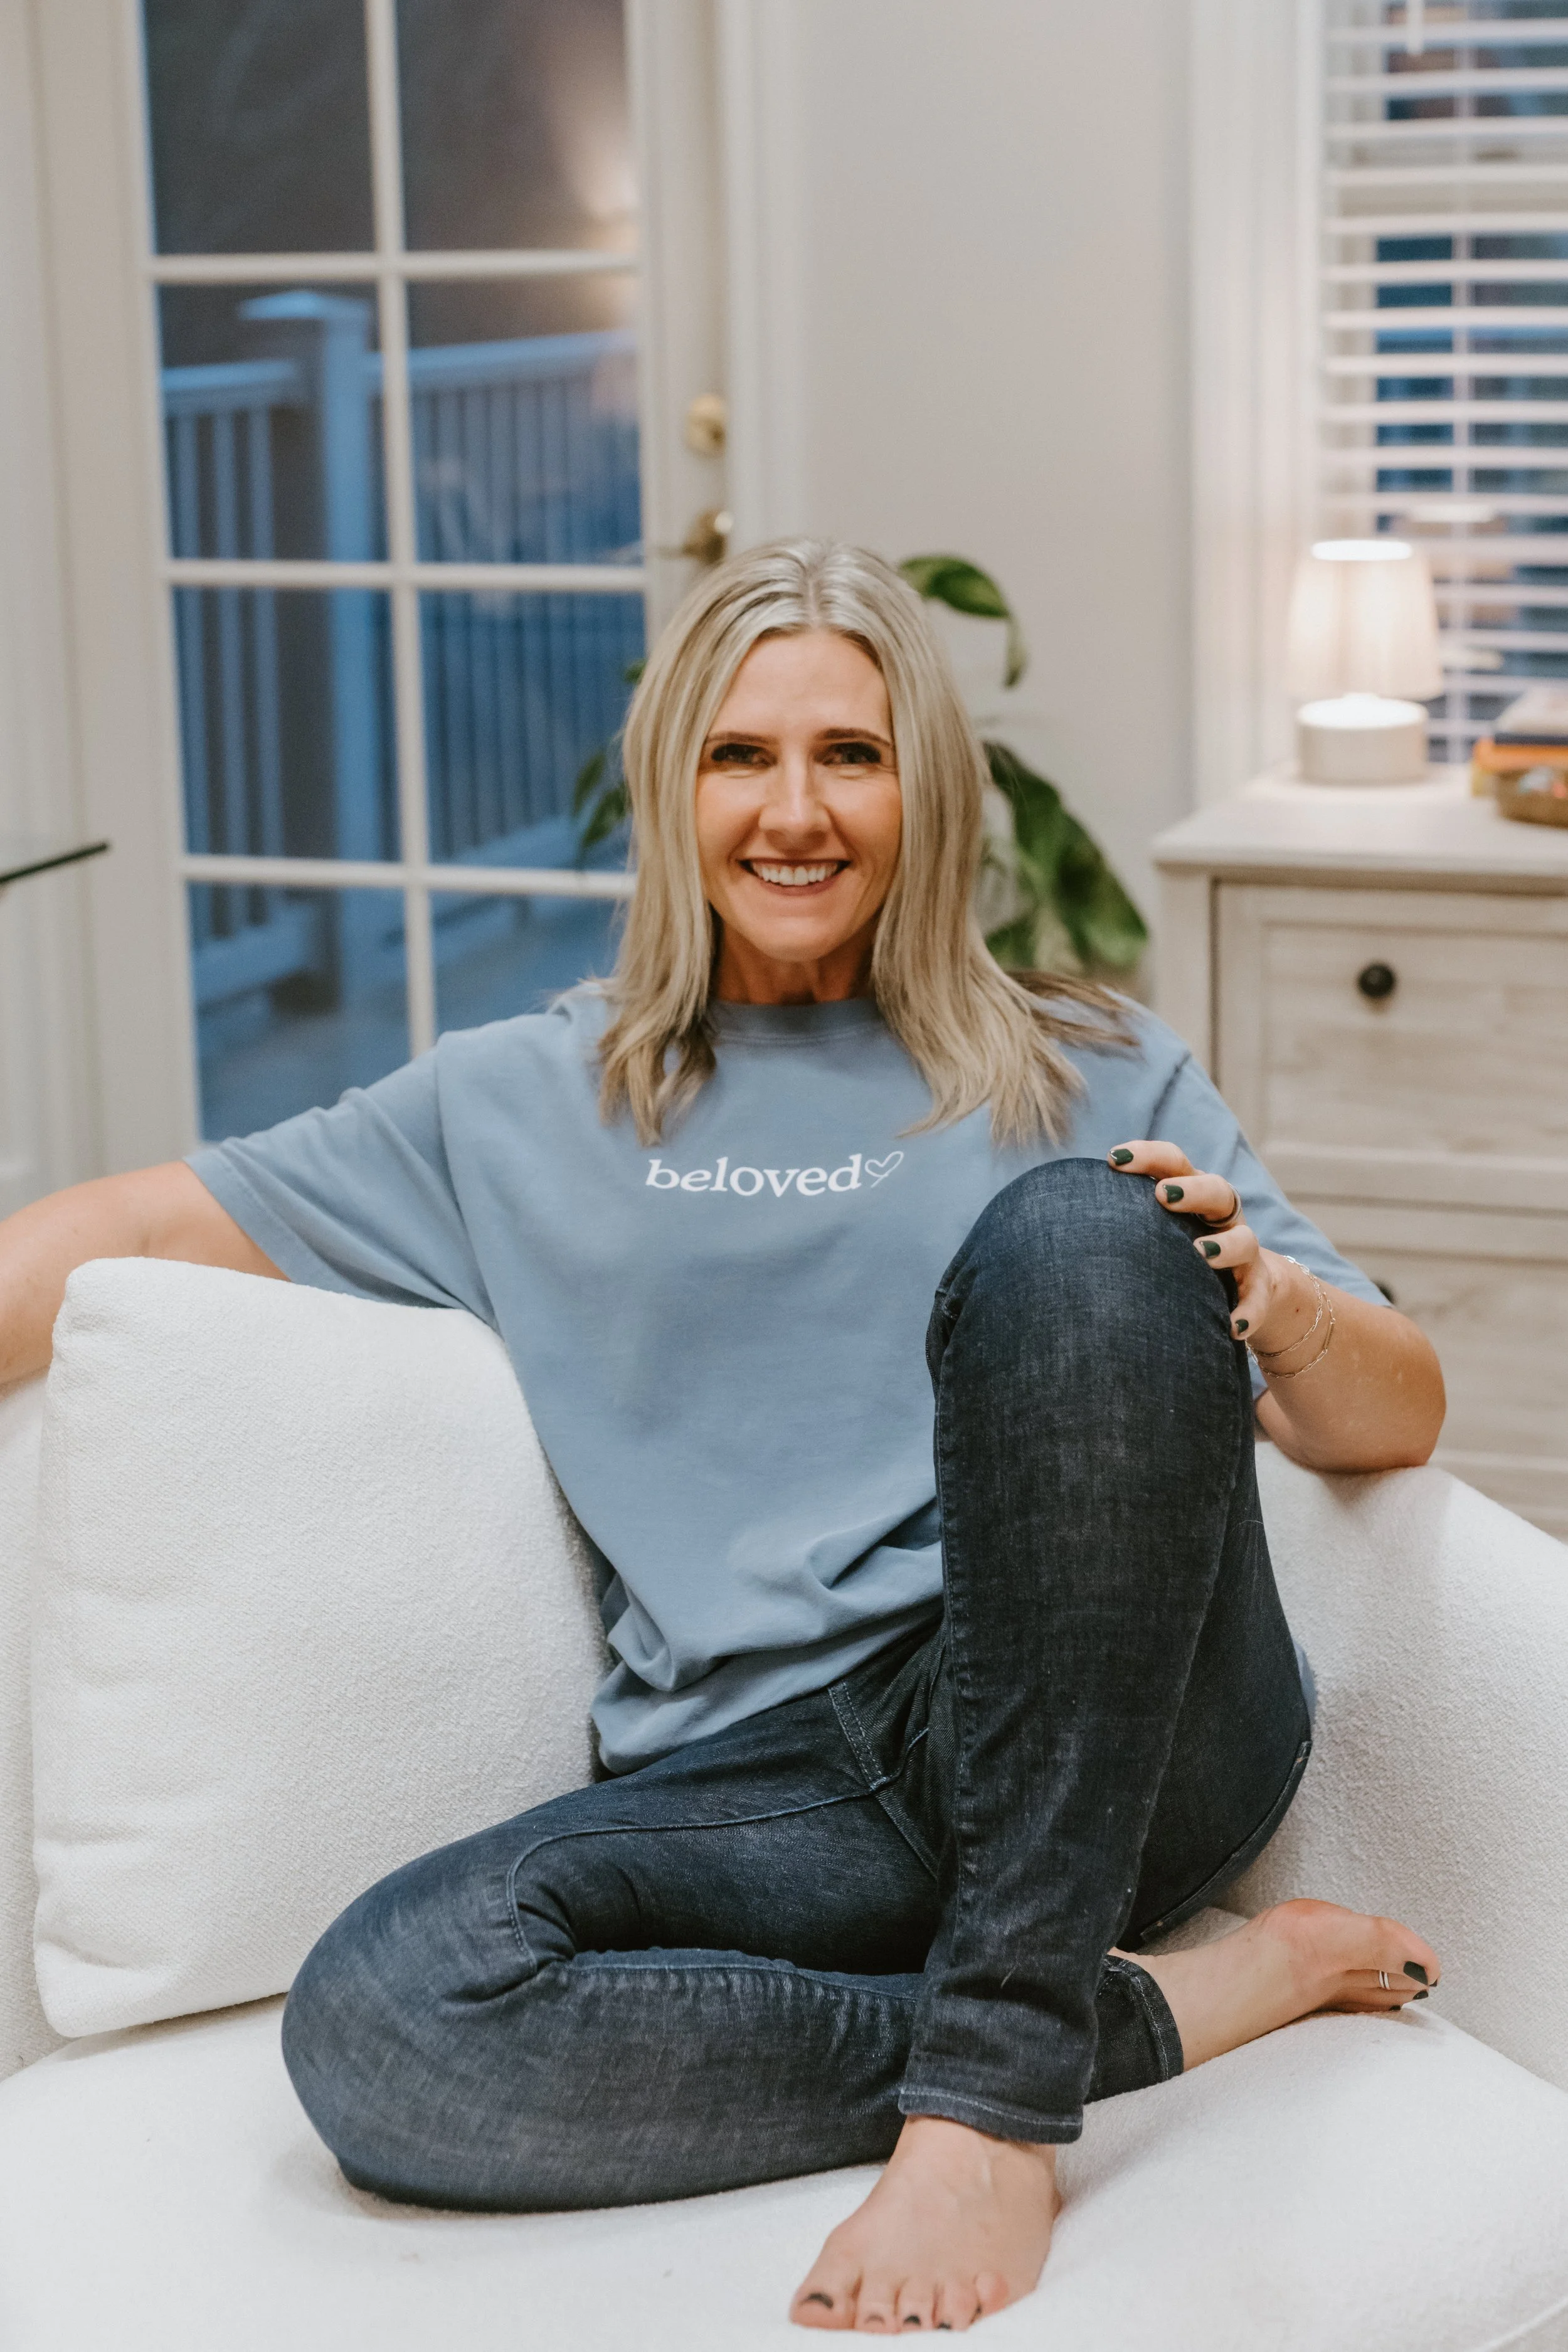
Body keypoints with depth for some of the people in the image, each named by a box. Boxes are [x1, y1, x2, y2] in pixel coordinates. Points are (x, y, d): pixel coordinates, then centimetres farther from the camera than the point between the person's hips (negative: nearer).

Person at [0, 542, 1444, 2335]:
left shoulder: (1093, 1079, 21)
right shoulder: (525, 1107, 24)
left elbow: (1394, 1424, 14)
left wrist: (1279, 1304, -9)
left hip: (1116, 1727, -1)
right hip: (768, 1774, 1)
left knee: (1079, 1235, -29)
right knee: (380, 2021, -30)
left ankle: (995, 2080, -28)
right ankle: (1176, 2000, -16)